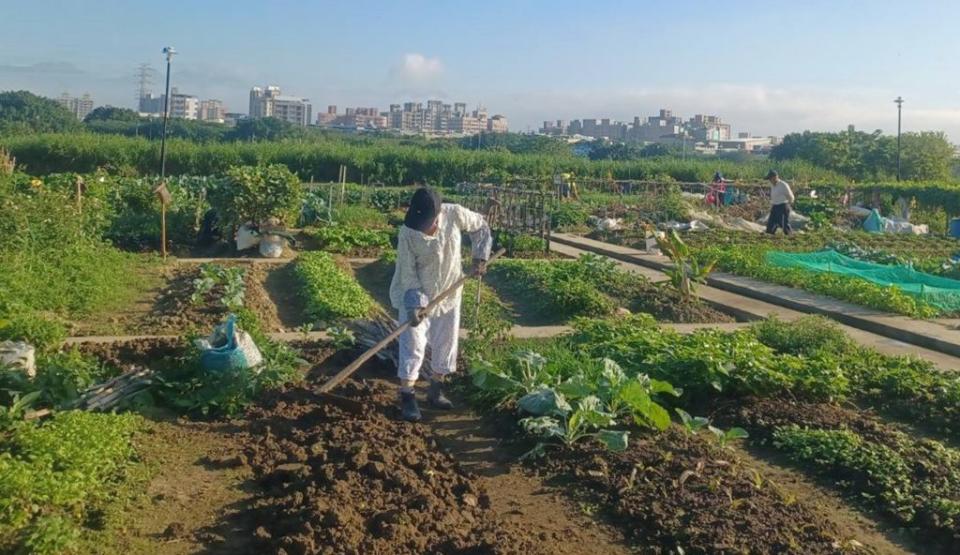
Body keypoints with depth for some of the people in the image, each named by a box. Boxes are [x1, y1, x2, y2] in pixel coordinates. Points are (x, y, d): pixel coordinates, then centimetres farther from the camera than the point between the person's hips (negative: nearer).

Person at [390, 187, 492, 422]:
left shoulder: (454, 214, -18)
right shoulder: (407, 233, -24)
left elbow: (480, 226, 1)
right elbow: (407, 273, -19)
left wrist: (480, 257, -8)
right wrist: (415, 304, -29)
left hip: (449, 293, 4)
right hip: (415, 296, -4)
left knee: (446, 343, 12)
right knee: (413, 346, -6)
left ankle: (435, 391, 29)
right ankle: (407, 398, 5)